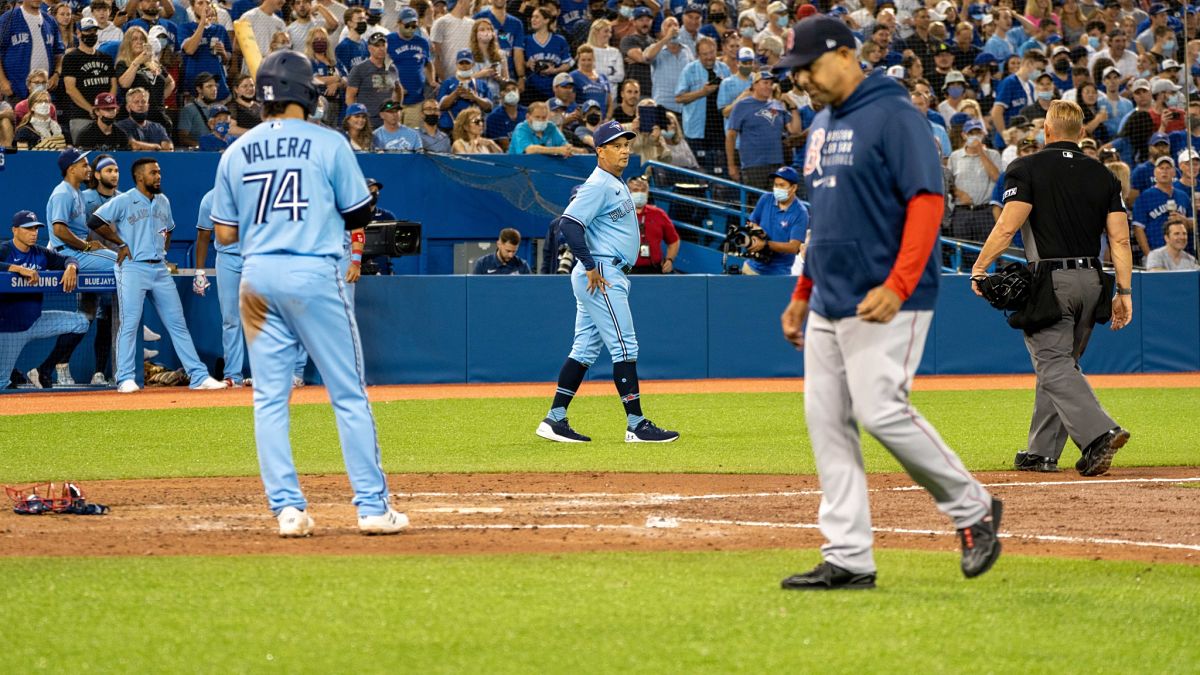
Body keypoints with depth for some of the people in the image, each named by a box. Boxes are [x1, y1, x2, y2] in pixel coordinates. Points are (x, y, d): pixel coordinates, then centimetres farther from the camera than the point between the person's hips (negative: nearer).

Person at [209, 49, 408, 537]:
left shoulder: (236, 154, 8)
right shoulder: (328, 144, -2)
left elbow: (225, 234, 9)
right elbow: (360, 216, 2)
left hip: (257, 277, 3)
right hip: (314, 275, -3)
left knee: (269, 398, 8)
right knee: (349, 395, 2)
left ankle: (287, 508, 2)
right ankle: (373, 506, 0)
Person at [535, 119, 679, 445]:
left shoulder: (616, 184, 17)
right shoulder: (599, 185, -14)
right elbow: (568, 223, -23)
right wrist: (591, 267, -21)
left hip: (609, 275, 10)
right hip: (601, 276, -10)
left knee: (585, 350, 10)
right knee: (624, 347, -9)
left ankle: (555, 420, 10)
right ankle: (636, 424, -9)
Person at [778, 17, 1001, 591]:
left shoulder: (892, 114, -10)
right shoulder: (821, 126, 18)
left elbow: (927, 200, -17)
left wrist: (897, 285, -25)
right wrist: (802, 293, 22)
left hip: (884, 304, -9)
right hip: (829, 304, 9)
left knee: (881, 411, -15)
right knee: (826, 421, 3)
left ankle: (972, 510, 4)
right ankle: (847, 559, 5)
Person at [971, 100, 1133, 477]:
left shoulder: (1028, 168, -4)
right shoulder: (1103, 175, 9)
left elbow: (1007, 226, -13)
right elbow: (1120, 238, 3)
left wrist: (979, 268, -4)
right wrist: (1124, 292, 5)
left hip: (1050, 281, -6)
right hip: (1091, 281, 6)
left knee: (1055, 367, -8)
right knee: (1060, 364, 16)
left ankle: (1099, 434, -27)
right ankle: (1042, 453, 18)